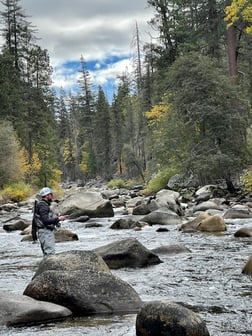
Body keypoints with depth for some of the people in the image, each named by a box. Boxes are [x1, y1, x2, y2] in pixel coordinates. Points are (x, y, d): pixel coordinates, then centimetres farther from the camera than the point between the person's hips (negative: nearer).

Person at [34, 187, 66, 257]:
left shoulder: (45, 205, 17)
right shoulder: (43, 205, -15)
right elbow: (46, 221, -23)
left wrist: (57, 218, 12)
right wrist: (58, 219, -17)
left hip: (47, 232, 11)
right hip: (45, 232, -11)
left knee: (47, 253, 12)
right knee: (50, 253, -15)